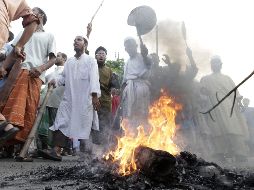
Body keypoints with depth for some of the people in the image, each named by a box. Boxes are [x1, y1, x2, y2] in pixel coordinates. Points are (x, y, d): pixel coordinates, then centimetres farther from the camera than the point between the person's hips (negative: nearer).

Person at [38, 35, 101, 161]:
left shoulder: (90, 60, 7)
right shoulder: (69, 62, 22)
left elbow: (94, 78, -4)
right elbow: (64, 77, 21)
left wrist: (95, 95, -16)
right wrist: (56, 81, -1)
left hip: (85, 99, -4)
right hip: (69, 97, 5)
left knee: (84, 125, -3)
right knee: (62, 122, -8)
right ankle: (56, 151, -13)